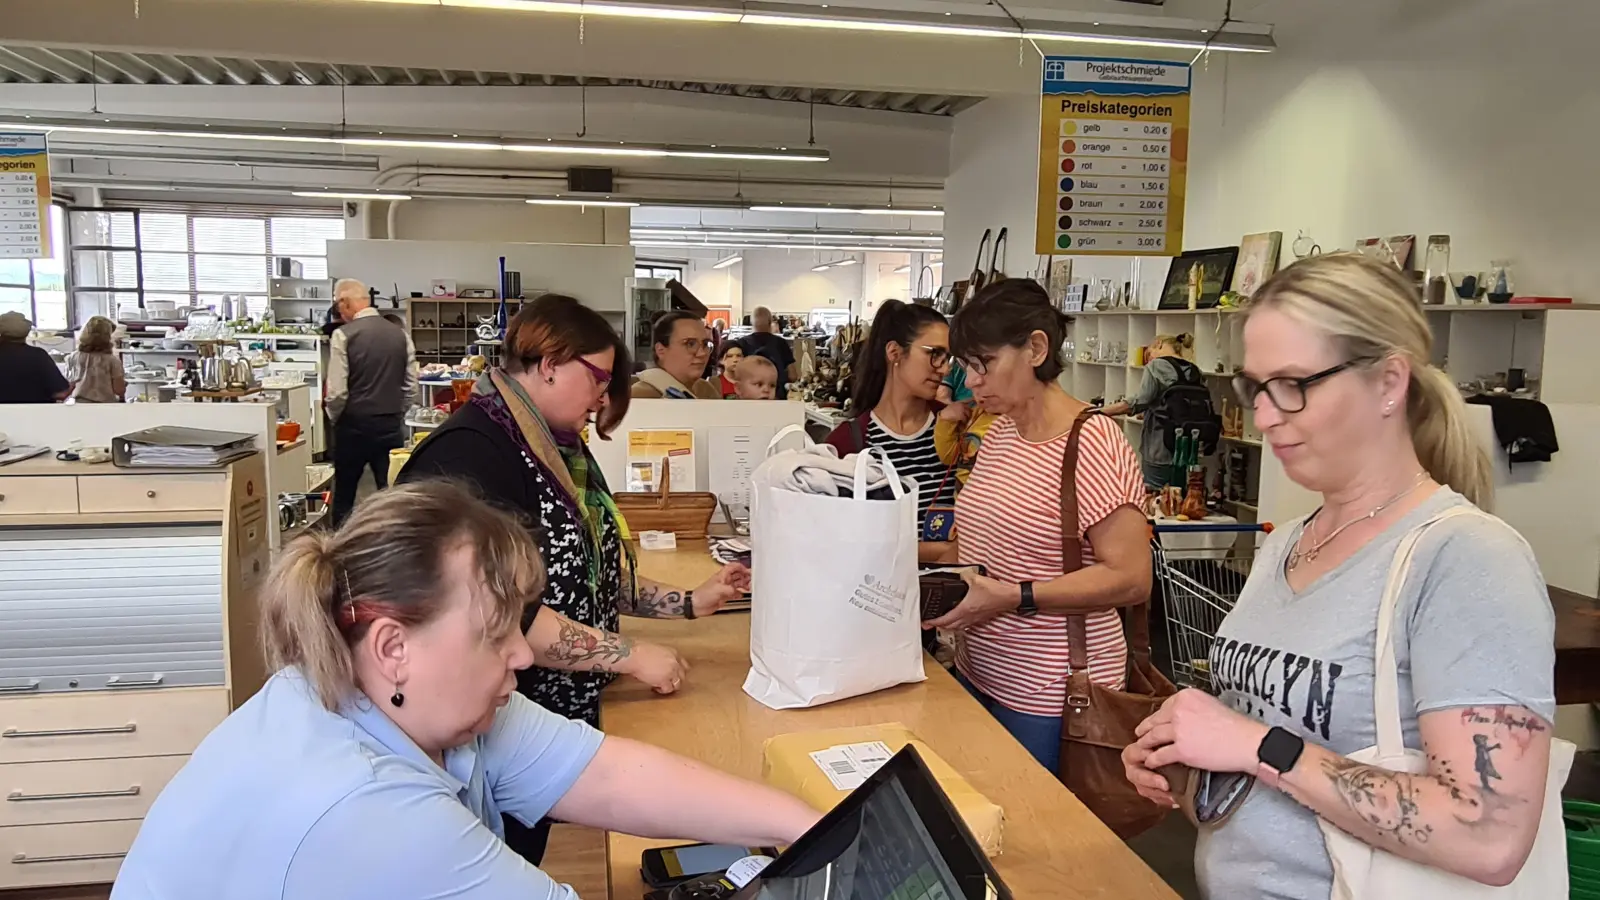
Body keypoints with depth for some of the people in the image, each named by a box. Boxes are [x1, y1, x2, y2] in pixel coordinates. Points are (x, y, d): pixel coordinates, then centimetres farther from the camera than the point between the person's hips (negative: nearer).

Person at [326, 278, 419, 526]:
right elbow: (411, 387, 4)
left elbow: (337, 391, -13)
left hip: (354, 426, -3)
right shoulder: (400, 334, 2)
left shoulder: (344, 335, -10)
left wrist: (334, 417, 5)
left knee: (344, 497, 11)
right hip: (392, 426, 3)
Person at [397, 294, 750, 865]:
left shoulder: (558, 449, 8)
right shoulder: (470, 454, -22)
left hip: (557, 714, 8)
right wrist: (630, 656, -22)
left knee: (526, 861, 20)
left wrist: (688, 603, 9)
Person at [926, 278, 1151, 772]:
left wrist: (1015, 597, -24)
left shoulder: (1093, 444, -17)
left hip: (1047, 695, -7)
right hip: (977, 673, 7)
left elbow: (1131, 578, -20)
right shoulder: (1000, 433, 8)